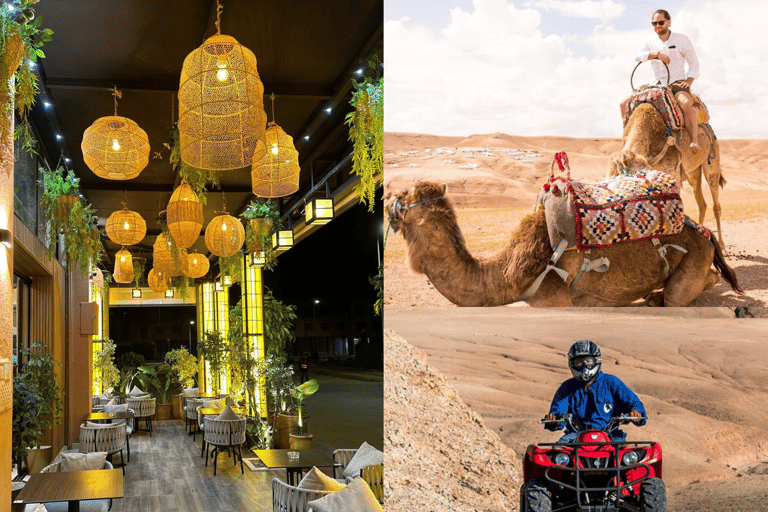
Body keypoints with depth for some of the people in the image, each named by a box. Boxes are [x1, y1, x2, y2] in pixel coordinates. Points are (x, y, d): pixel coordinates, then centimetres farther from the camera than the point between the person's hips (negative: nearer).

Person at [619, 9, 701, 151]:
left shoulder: (681, 40, 6)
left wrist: (689, 82, -8)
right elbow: (637, 56, -8)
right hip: (657, 85, 4)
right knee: (625, 103, -11)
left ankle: (694, 141, -36)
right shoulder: (651, 44, 13)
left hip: (678, 84, -4)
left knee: (686, 104, -38)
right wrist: (657, 54, -20)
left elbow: (694, 63, 7)